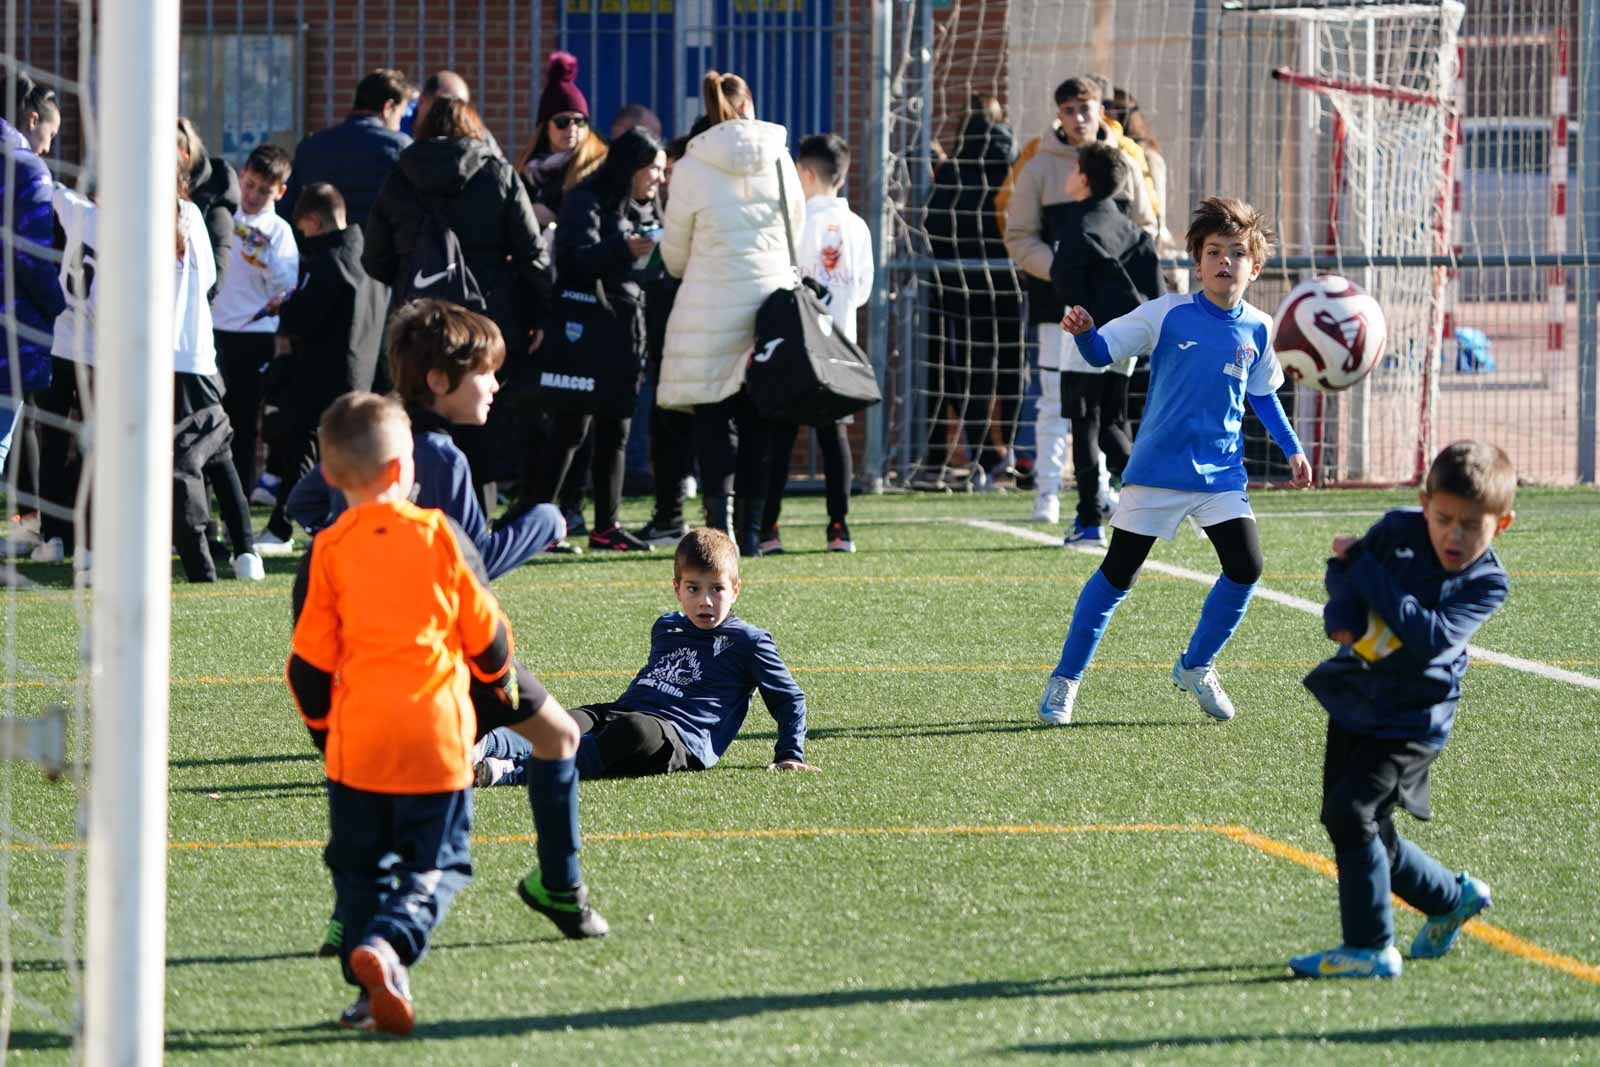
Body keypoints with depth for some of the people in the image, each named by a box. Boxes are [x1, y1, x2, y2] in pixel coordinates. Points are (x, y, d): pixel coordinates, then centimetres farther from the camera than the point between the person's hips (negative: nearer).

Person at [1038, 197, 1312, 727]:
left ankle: (1195, 666, 15)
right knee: (1118, 573, -1)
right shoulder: (1168, 314, -8)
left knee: (1246, 567, -8)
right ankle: (1064, 679, 11)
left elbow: (1263, 396, 19)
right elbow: (1102, 351, -10)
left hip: (1221, 472, 4)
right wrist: (1082, 332, -31)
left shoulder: (1258, 329, 3)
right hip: (1157, 468, -4)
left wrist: (1292, 449, 15)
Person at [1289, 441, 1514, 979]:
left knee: (1350, 812, -21)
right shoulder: (1398, 530, -8)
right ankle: (1454, 899, 37)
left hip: (1412, 718, -5)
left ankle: (1370, 948, -13)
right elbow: (1344, 571, 2)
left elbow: (1431, 638, -28)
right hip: (1355, 700, 5)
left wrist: (1365, 568, -27)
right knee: (1371, 836, 13)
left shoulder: (1487, 584, -16)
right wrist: (1343, 617, -21)